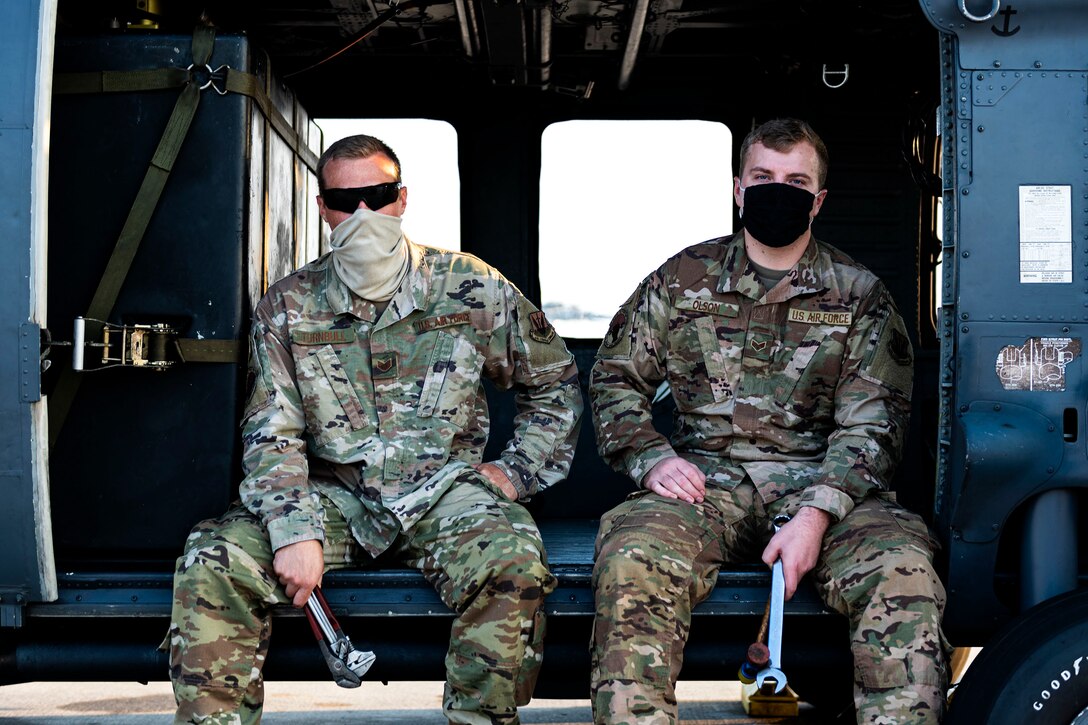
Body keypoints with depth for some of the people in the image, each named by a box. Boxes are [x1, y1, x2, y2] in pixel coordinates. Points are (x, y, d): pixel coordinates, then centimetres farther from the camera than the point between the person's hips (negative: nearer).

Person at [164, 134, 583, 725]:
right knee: (213, 560, -24)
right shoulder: (288, 306, 6)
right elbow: (271, 434, 0)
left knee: (511, 561, -34)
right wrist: (295, 530, -16)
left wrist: (516, 471, 4)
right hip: (335, 495, 1)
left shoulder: (471, 287, 4)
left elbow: (555, 382, 15)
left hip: (442, 489, -1)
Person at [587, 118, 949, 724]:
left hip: (822, 484, 0)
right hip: (707, 481, 1)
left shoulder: (858, 295, 9)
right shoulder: (684, 280, 14)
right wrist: (651, 458, -2)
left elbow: (872, 424, 1)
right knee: (632, 557, -33)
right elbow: (615, 378, 18)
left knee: (904, 570, -32)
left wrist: (816, 513, -16)